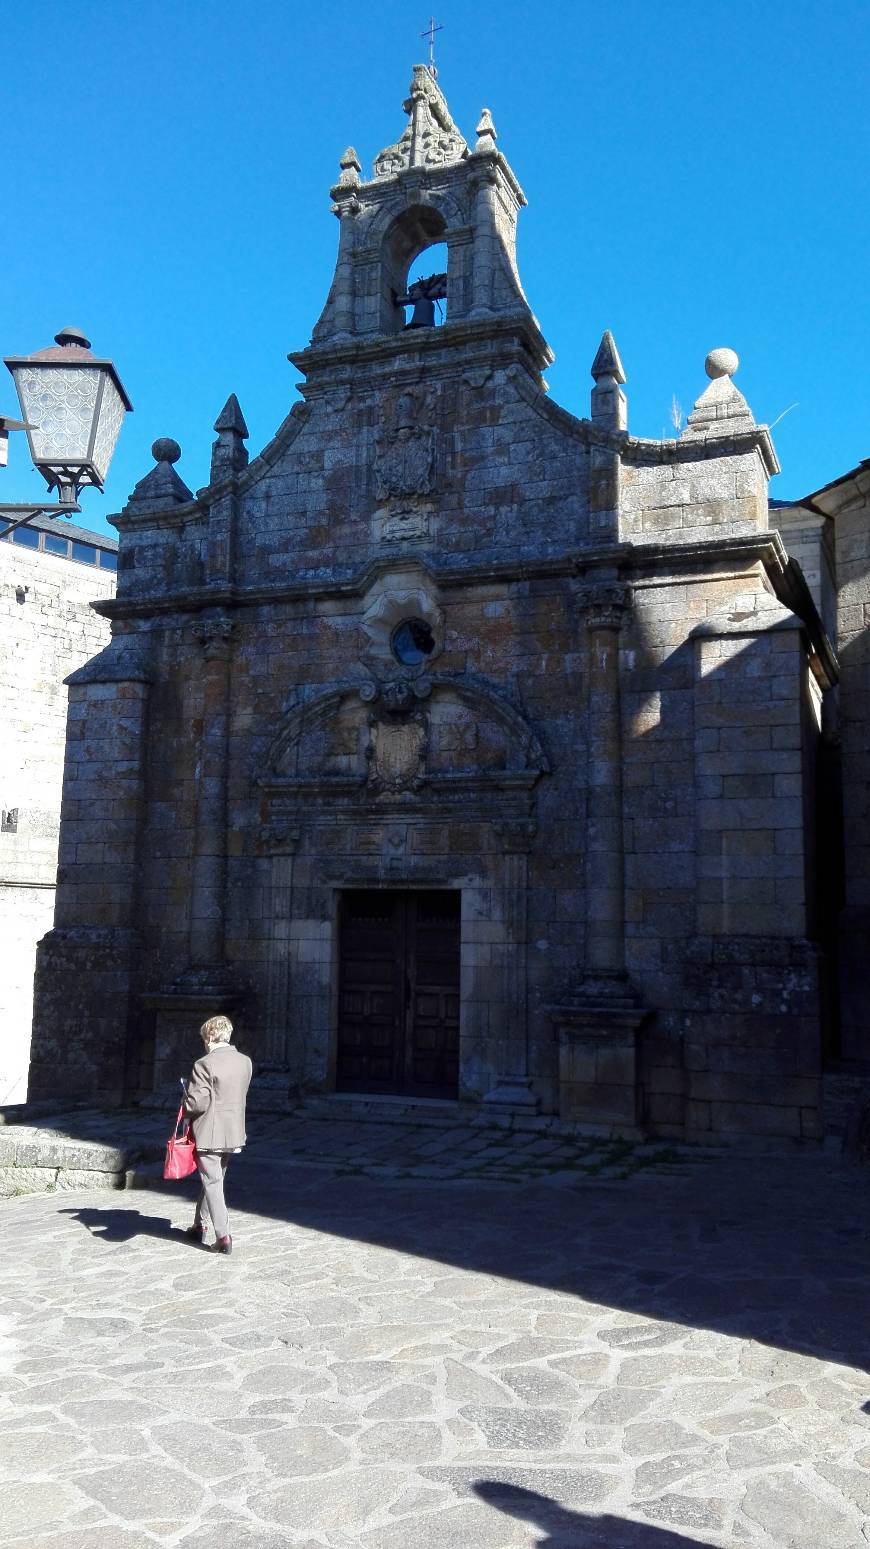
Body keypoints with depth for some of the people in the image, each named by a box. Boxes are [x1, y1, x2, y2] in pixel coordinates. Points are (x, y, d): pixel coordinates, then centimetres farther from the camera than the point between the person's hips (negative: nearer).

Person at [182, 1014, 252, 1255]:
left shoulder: (205, 1064, -19)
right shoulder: (245, 1062, 2)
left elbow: (198, 1102, -20)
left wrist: (184, 1105, 1)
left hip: (209, 1135, -7)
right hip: (234, 1133, 7)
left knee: (213, 1183, 1)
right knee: (213, 1179, 21)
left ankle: (224, 1237, -3)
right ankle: (199, 1225, 34)